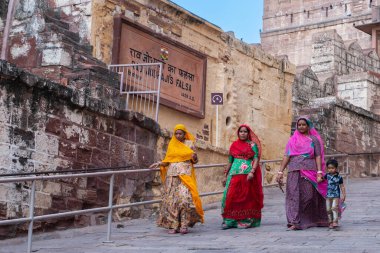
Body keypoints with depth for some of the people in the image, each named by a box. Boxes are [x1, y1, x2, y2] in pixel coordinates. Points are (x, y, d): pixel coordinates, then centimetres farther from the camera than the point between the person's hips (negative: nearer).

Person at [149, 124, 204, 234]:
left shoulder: (189, 144, 9)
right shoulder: (172, 145, 15)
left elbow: (194, 161, 12)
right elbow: (168, 160, 15)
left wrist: (194, 157, -9)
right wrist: (159, 164, 0)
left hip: (185, 174, -3)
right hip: (172, 174, 3)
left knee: (185, 198, -17)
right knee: (171, 200, -4)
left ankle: (184, 225, -13)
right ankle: (173, 225, 0)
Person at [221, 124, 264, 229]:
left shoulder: (253, 145, 6)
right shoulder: (234, 145, 15)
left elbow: (256, 159, -4)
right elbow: (230, 162, 18)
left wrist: (252, 172, -18)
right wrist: (226, 176, 17)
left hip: (248, 175, -2)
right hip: (235, 174, 2)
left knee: (247, 198, 0)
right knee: (231, 196, -6)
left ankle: (246, 220, 5)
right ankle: (230, 221, -3)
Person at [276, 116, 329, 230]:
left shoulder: (314, 139, 11)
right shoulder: (292, 140, 16)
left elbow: (318, 156, 4)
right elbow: (286, 156, 10)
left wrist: (319, 172, -8)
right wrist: (280, 171, 1)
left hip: (309, 171, -1)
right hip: (294, 171, 1)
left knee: (309, 195, -3)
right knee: (293, 195, -8)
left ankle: (313, 220, 11)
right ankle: (294, 222, -12)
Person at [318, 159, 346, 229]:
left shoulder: (339, 177, -3)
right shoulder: (327, 175, 5)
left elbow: (342, 187, 1)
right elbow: (321, 179, 22)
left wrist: (343, 195, -3)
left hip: (336, 196, -4)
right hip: (328, 196, 4)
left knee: (334, 208, -19)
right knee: (328, 210, 5)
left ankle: (335, 222, -24)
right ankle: (330, 222, 16)